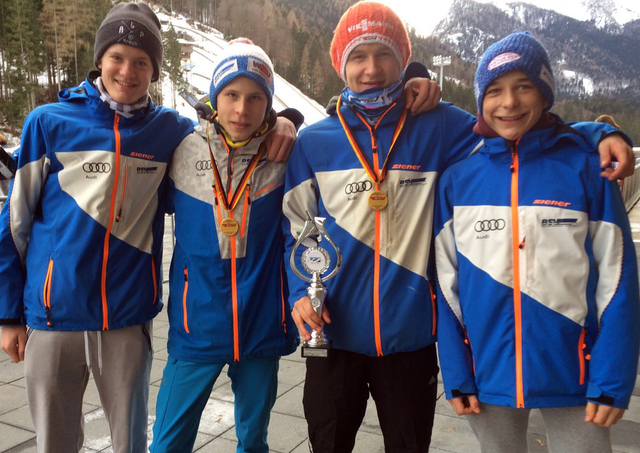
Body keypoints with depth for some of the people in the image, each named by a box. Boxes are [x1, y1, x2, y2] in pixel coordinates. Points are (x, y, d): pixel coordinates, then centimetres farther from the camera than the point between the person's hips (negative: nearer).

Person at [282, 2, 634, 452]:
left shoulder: (439, 127, -4)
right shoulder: (313, 143, -2)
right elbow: (293, 229, 3)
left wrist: (601, 133, -14)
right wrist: (299, 293, -10)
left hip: (411, 336, 0)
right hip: (334, 335, 1)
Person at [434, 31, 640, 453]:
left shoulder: (585, 169, -6)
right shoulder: (457, 179, -4)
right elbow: (446, 283, -1)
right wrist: (456, 375, -2)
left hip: (572, 377, -1)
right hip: (488, 375, 2)